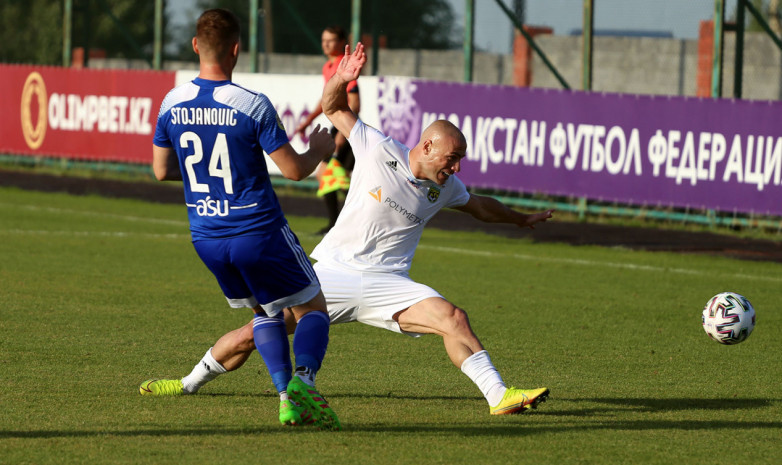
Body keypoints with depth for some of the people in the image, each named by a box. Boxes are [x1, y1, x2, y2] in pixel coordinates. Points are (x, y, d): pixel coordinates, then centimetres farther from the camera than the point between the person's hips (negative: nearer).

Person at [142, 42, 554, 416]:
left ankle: (499, 396, -19)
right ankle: (193, 381, 18)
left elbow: (480, 206, 30)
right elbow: (333, 108, 2)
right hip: (331, 273, -3)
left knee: (453, 318, -22)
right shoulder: (378, 150, -5)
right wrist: (341, 80, -18)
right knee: (253, 335, -5)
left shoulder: (444, 188, 7)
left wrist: (522, 219, 40)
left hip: (385, 284, 3)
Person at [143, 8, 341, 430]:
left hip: (205, 237, 5)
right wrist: (319, 149, 10)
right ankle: (303, 383, -16)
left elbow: (161, 170, 10)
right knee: (312, 309, 8)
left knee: (264, 311, 24)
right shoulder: (252, 106, -16)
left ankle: (285, 394, 10)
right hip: (258, 232, -5)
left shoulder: (172, 105, -1)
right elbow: (295, 170, -11)